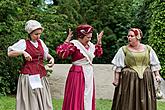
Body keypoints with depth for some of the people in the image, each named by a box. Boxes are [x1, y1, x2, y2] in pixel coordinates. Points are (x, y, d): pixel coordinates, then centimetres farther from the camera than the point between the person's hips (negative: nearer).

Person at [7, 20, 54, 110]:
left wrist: (51, 58, 7)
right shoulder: (23, 43, -3)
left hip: (41, 77, 5)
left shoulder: (41, 42, 11)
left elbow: (45, 54, 27)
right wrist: (23, 52, -18)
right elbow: (10, 53, -6)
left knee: (43, 102, 6)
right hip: (29, 76, -5)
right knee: (29, 102, -5)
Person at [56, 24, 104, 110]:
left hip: (89, 75, 7)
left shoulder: (90, 45, 10)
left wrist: (99, 42, 19)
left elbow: (98, 53, 29)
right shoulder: (74, 44, -12)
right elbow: (61, 53, -26)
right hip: (77, 74, -7)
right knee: (77, 98, -5)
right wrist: (67, 40, -27)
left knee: (88, 97, 12)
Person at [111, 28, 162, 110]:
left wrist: (157, 75, 2)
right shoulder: (124, 50, 1)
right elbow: (118, 66, 0)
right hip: (129, 80, -2)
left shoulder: (148, 49, 8)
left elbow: (154, 64, 11)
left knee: (145, 102, 4)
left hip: (145, 80, 2)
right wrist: (116, 78, -6)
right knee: (128, 102, -3)